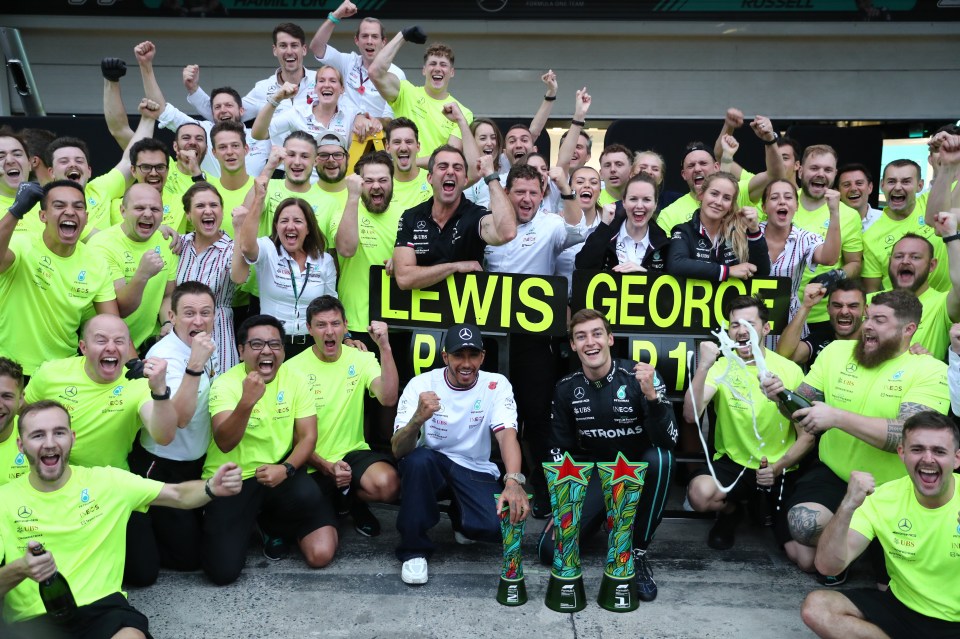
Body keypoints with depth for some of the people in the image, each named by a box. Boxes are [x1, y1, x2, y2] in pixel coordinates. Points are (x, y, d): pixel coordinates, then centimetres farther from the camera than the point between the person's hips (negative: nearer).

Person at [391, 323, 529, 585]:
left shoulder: (497, 385, -9)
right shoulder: (421, 384, -12)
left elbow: (507, 434, -24)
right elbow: (399, 451, -20)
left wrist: (513, 481, -45)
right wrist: (417, 419, -43)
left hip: (476, 471, 1)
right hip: (431, 466, 0)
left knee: (499, 523, -27)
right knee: (418, 459, -35)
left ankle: (462, 521, 11)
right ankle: (414, 550, -15)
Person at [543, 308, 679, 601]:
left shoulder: (640, 376, -18)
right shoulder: (566, 388, -6)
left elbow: (669, 441, -28)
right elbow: (559, 450, 3)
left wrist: (651, 395, -43)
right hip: (594, 476, 2)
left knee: (661, 457, -38)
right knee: (550, 550, -15)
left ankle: (638, 553, -18)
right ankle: (602, 518, 18)